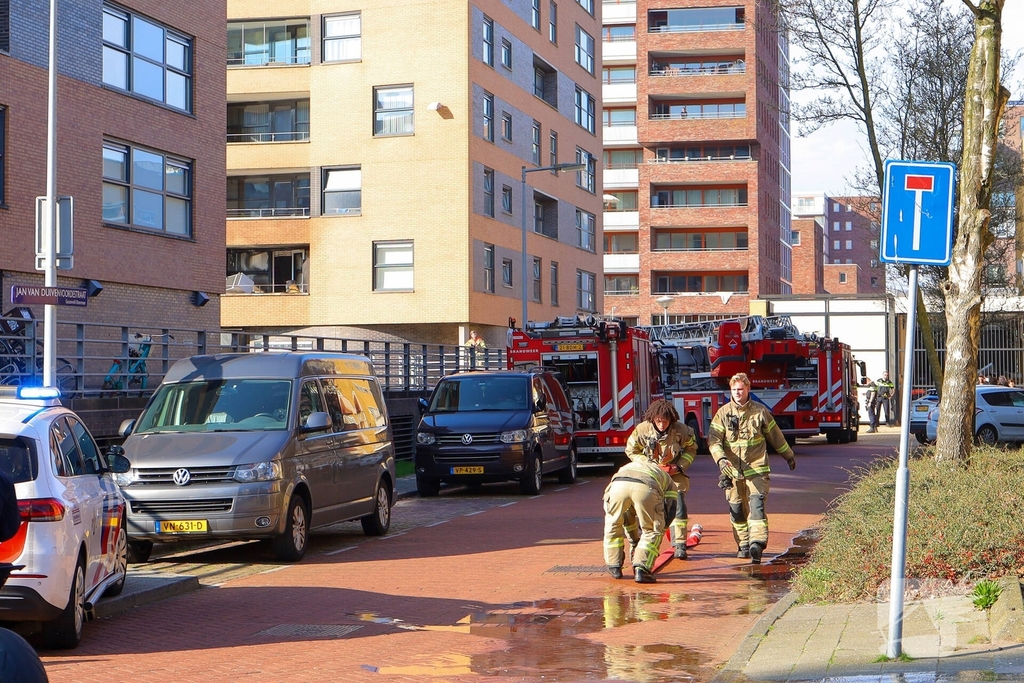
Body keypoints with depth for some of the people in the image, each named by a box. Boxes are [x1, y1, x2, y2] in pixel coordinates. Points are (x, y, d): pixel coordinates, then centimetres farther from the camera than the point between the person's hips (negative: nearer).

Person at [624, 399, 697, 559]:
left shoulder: (681, 430, -19)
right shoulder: (642, 429, -20)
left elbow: (691, 449, 0)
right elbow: (631, 450, -5)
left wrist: (679, 466, -13)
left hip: (674, 473, 0)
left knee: (677, 506, -10)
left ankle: (679, 544, -5)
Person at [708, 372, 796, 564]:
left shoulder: (760, 411, 2)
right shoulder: (723, 413, 1)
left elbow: (775, 436, 15)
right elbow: (714, 440, -7)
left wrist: (789, 456, 26)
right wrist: (721, 459, -25)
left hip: (756, 468, -2)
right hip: (732, 469, 2)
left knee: (756, 505, -17)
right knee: (737, 509, 8)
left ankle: (757, 543, -27)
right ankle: (743, 545, 21)